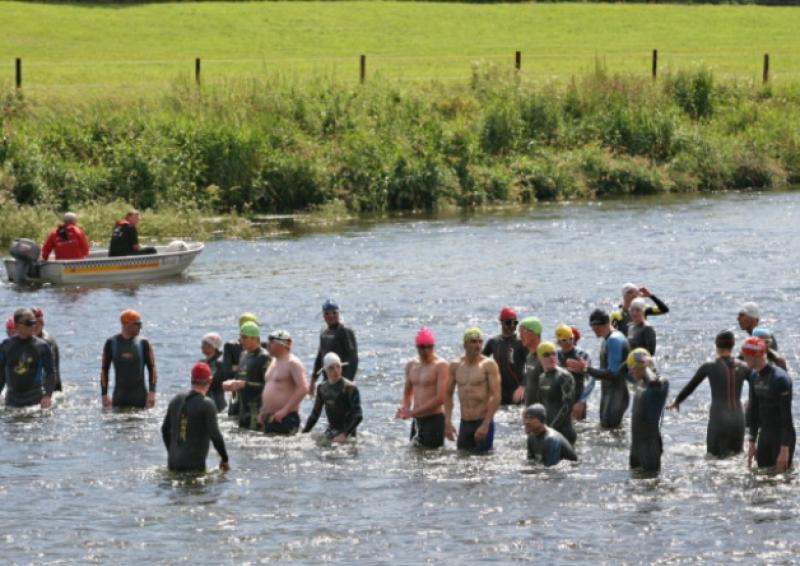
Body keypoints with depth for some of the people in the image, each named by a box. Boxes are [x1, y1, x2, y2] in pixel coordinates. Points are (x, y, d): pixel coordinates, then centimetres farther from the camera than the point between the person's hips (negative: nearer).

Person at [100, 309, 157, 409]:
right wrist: (104, 395, 2)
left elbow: (152, 368, 3)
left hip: (139, 395, 0)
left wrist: (152, 392, -8)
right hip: (119, 396, 0)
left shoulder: (143, 343, 1)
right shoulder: (111, 343, 2)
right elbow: (104, 370, 7)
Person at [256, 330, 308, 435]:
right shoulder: (274, 362, 19)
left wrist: (285, 410, -23)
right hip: (269, 419, 9)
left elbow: (303, 389, -20)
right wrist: (263, 411, 16)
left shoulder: (292, 363, -9)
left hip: (285, 419, -9)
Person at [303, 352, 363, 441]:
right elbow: (315, 414, 17)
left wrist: (344, 434, -26)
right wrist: (304, 433, 9)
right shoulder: (322, 388, 8)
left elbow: (358, 416, -16)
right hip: (330, 432, 5)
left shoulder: (350, 388, -10)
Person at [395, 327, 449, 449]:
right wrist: (404, 408, -3)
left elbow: (441, 398, -15)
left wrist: (413, 412, -16)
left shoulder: (441, 365, -9)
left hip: (434, 419, -7)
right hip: (417, 420, 7)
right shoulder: (411, 365, 12)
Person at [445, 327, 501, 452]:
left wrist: (485, 425, -17)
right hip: (464, 424, 5)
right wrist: (448, 422, 4)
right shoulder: (455, 365, 8)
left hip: (483, 423, -4)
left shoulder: (488, 365, -6)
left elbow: (496, 396, -11)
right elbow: (448, 394, 14)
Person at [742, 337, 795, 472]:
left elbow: (786, 415, -20)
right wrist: (752, 442, 12)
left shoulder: (780, 379, -19)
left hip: (783, 436, -7)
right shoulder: (755, 377, 5)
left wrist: (785, 448, -21)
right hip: (764, 435, 7)